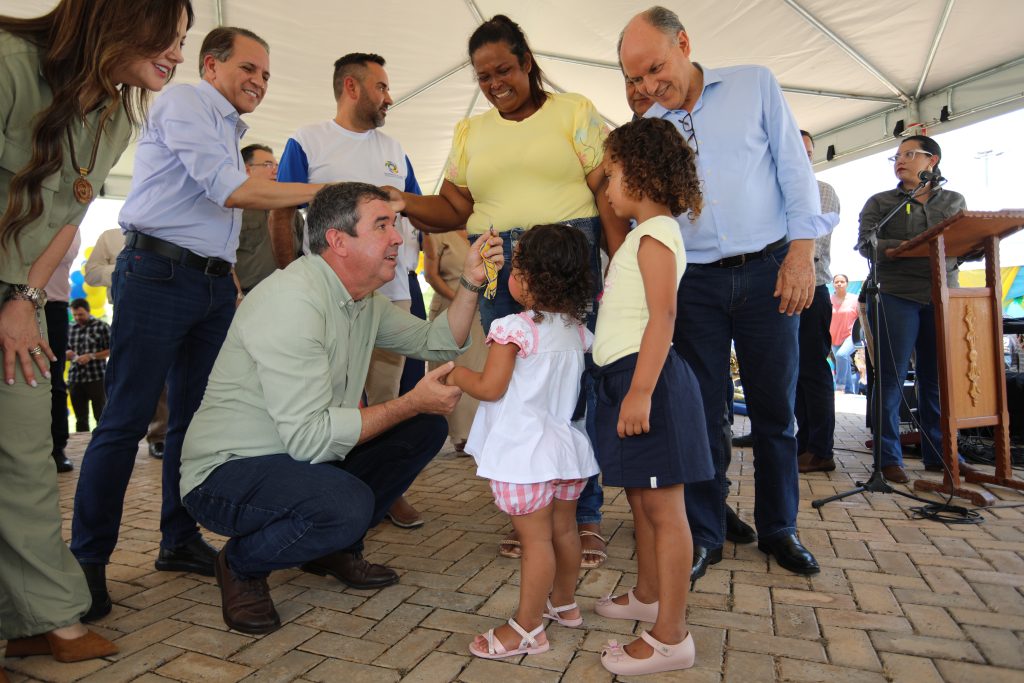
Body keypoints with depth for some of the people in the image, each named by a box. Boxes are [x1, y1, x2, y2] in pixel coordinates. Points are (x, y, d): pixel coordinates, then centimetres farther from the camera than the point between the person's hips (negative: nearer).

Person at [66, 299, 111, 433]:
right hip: (75, 379, 4)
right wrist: (68, 354, 0)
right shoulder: (70, 329, 12)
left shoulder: (101, 326, 0)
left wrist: (91, 356, -13)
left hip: (97, 378, -4)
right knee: (80, 419, 8)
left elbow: (111, 350, -2)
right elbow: (67, 350, 22)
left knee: (100, 416, 0)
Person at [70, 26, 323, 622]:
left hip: (214, 284, 9)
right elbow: (230, 190, -15)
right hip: (160, 275, -9)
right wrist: (322, 191, -12)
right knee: (127, 419, -7)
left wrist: (232, 281, 17)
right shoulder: (185, 103, -1)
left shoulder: (229, 132, 25)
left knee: (196, 417, 8)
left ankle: (181, 542, 18)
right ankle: (87, 561, 3)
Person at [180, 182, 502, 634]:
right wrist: (411, 403, -24)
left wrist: (470, 282, -3)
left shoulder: (366, 300, 3)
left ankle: (336, 548, 13)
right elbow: (309, 437, -31)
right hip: (225, 474, -9)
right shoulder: (293, 300, -26)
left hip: (304, 456, 9)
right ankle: (242, 565, -1)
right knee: (348, 504, -36)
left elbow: (436, 343, 10)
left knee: (426, 428, 1)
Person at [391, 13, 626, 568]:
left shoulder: (573, 111, 7)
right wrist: (398, 200, -6)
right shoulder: (469, 132, 18)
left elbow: (607, 193, -1)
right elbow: (453, 209, 12)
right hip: (498, 270, 4)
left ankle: (585, 517, 9)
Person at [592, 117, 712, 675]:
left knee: (662, 507, -4)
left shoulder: (655, 234, -11)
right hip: (626, 376, 10)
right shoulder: (645, 235, 20)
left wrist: (641, 392, -27)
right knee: (641, 500, 20)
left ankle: (670, 638, 6)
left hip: (647, 377, -10)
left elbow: (662, 316, -21)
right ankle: (647, 595, 37)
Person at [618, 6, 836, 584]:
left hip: (767, 272, -1)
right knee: (702, 412, 3)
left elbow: (794, 166, 0)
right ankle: (704, 536, 16)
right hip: (695, 282, 1)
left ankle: (779, 529, 25)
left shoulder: (755, 86, 4)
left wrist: (801, 252, -9)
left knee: (775, 410, 7)